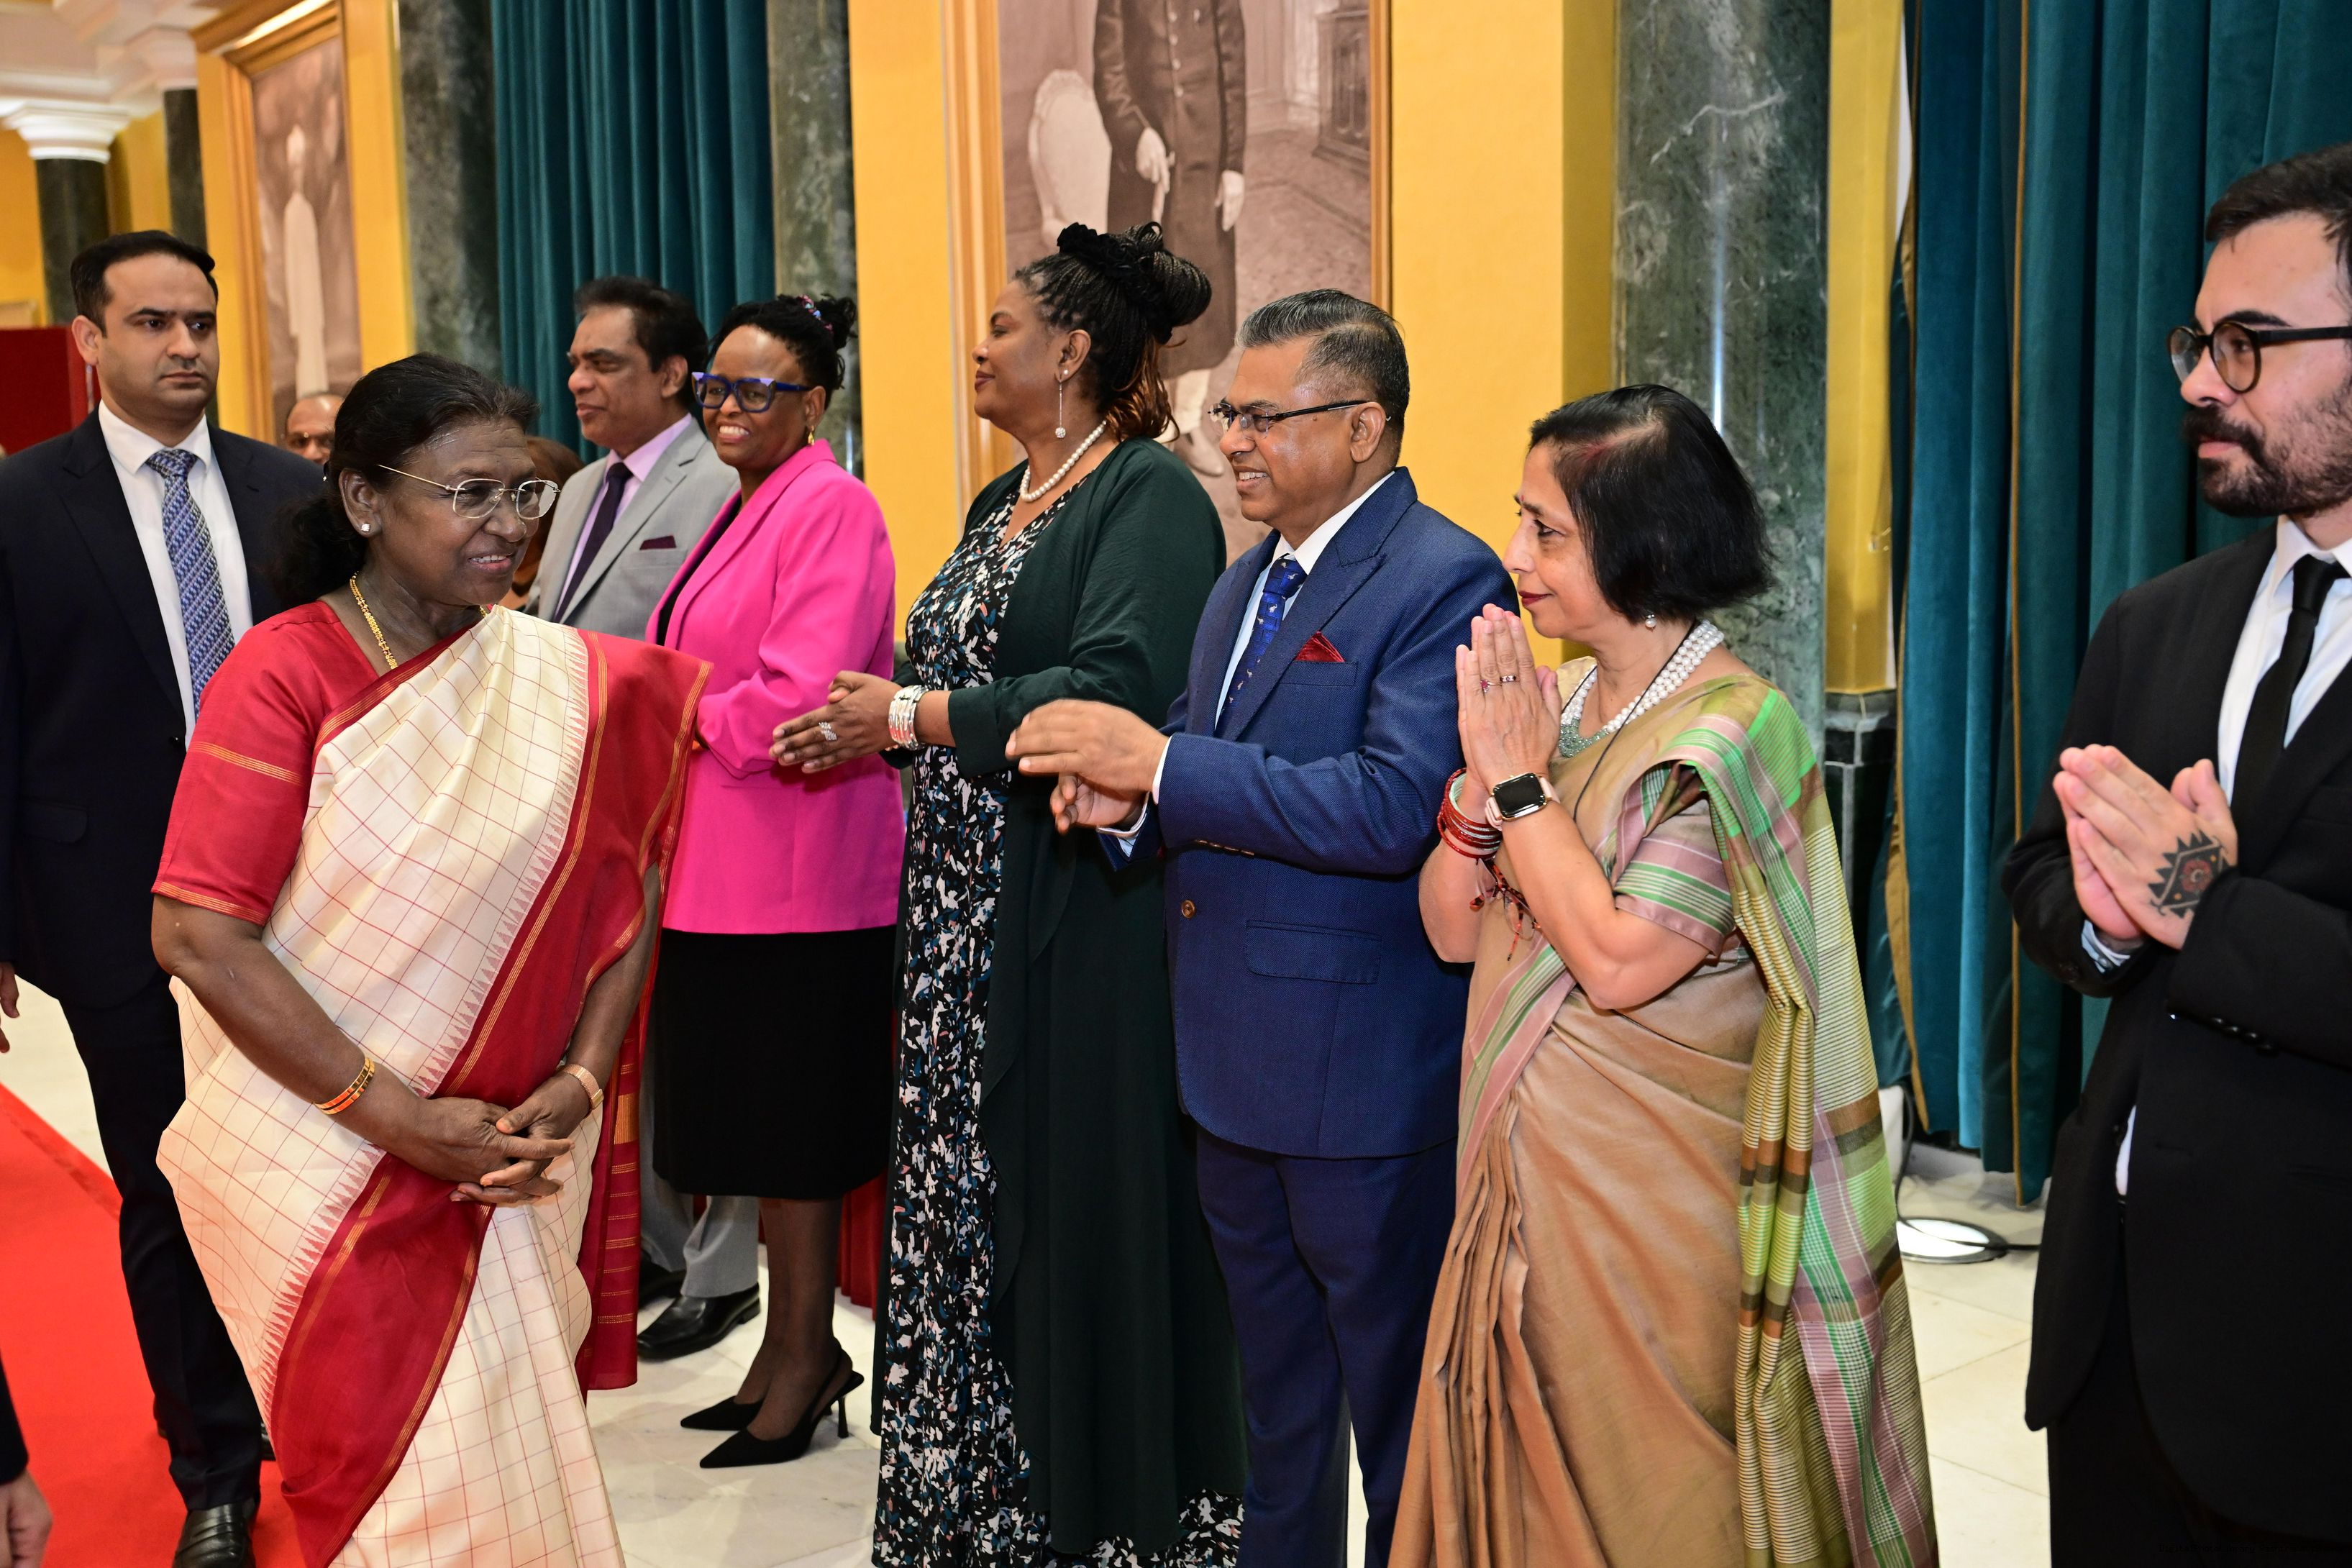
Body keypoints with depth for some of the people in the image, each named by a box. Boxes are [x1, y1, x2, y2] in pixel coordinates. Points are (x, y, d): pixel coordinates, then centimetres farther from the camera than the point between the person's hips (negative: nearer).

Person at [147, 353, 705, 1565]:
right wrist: (402, 1117, -18)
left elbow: (625, 897, 4)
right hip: (327, 1165, -3)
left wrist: (578, 1082, -10)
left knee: (515, 1456, 12)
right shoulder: (285, 673, -12)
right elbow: (198, 935, -17)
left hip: (510, 1170, 3)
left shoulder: (572, 684, -1)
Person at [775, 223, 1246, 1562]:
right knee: (965, 1200, 12)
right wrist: (864, 728, 2)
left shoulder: (1152, 496, -10)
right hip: (966, 910, 9)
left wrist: (908, 716, -17)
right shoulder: (1001, 506, 18)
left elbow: (1116, 691, -23)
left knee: (1077, 1206, 0)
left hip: (1083, 917, -8)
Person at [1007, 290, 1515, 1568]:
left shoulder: (1443, 582, -16)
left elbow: (1393, 806, -28)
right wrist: (1125, 797, -4)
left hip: (1365, 1074, -9)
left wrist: (1159, 762, -26)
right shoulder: (1245, 584, 13)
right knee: (1274, 1398, 24)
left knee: (1397, 1408, 7)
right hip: (1235, 1073, 9)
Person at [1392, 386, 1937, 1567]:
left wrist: (1521, 779, -16)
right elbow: (1453, 931, 5)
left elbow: (1618, 959, -24)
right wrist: (1482, 783, -11)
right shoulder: (1548, 701, 5)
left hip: (1650, 1205, -7)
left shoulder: (1727, 730, -16)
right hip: (1522, 1188, 7)